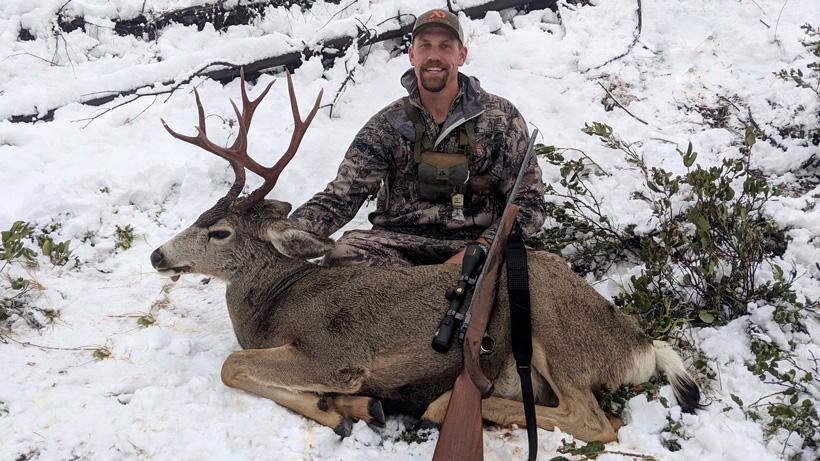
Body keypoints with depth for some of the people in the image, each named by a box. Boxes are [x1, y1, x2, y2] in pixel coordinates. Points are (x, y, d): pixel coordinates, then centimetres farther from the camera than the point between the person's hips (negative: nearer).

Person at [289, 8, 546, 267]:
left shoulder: (501, 117, 4)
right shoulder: (387, 124, 6)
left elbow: (529, 202, 1)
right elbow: (340, 197, -1)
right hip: (397, 243, 2)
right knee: (344, 252, -32)